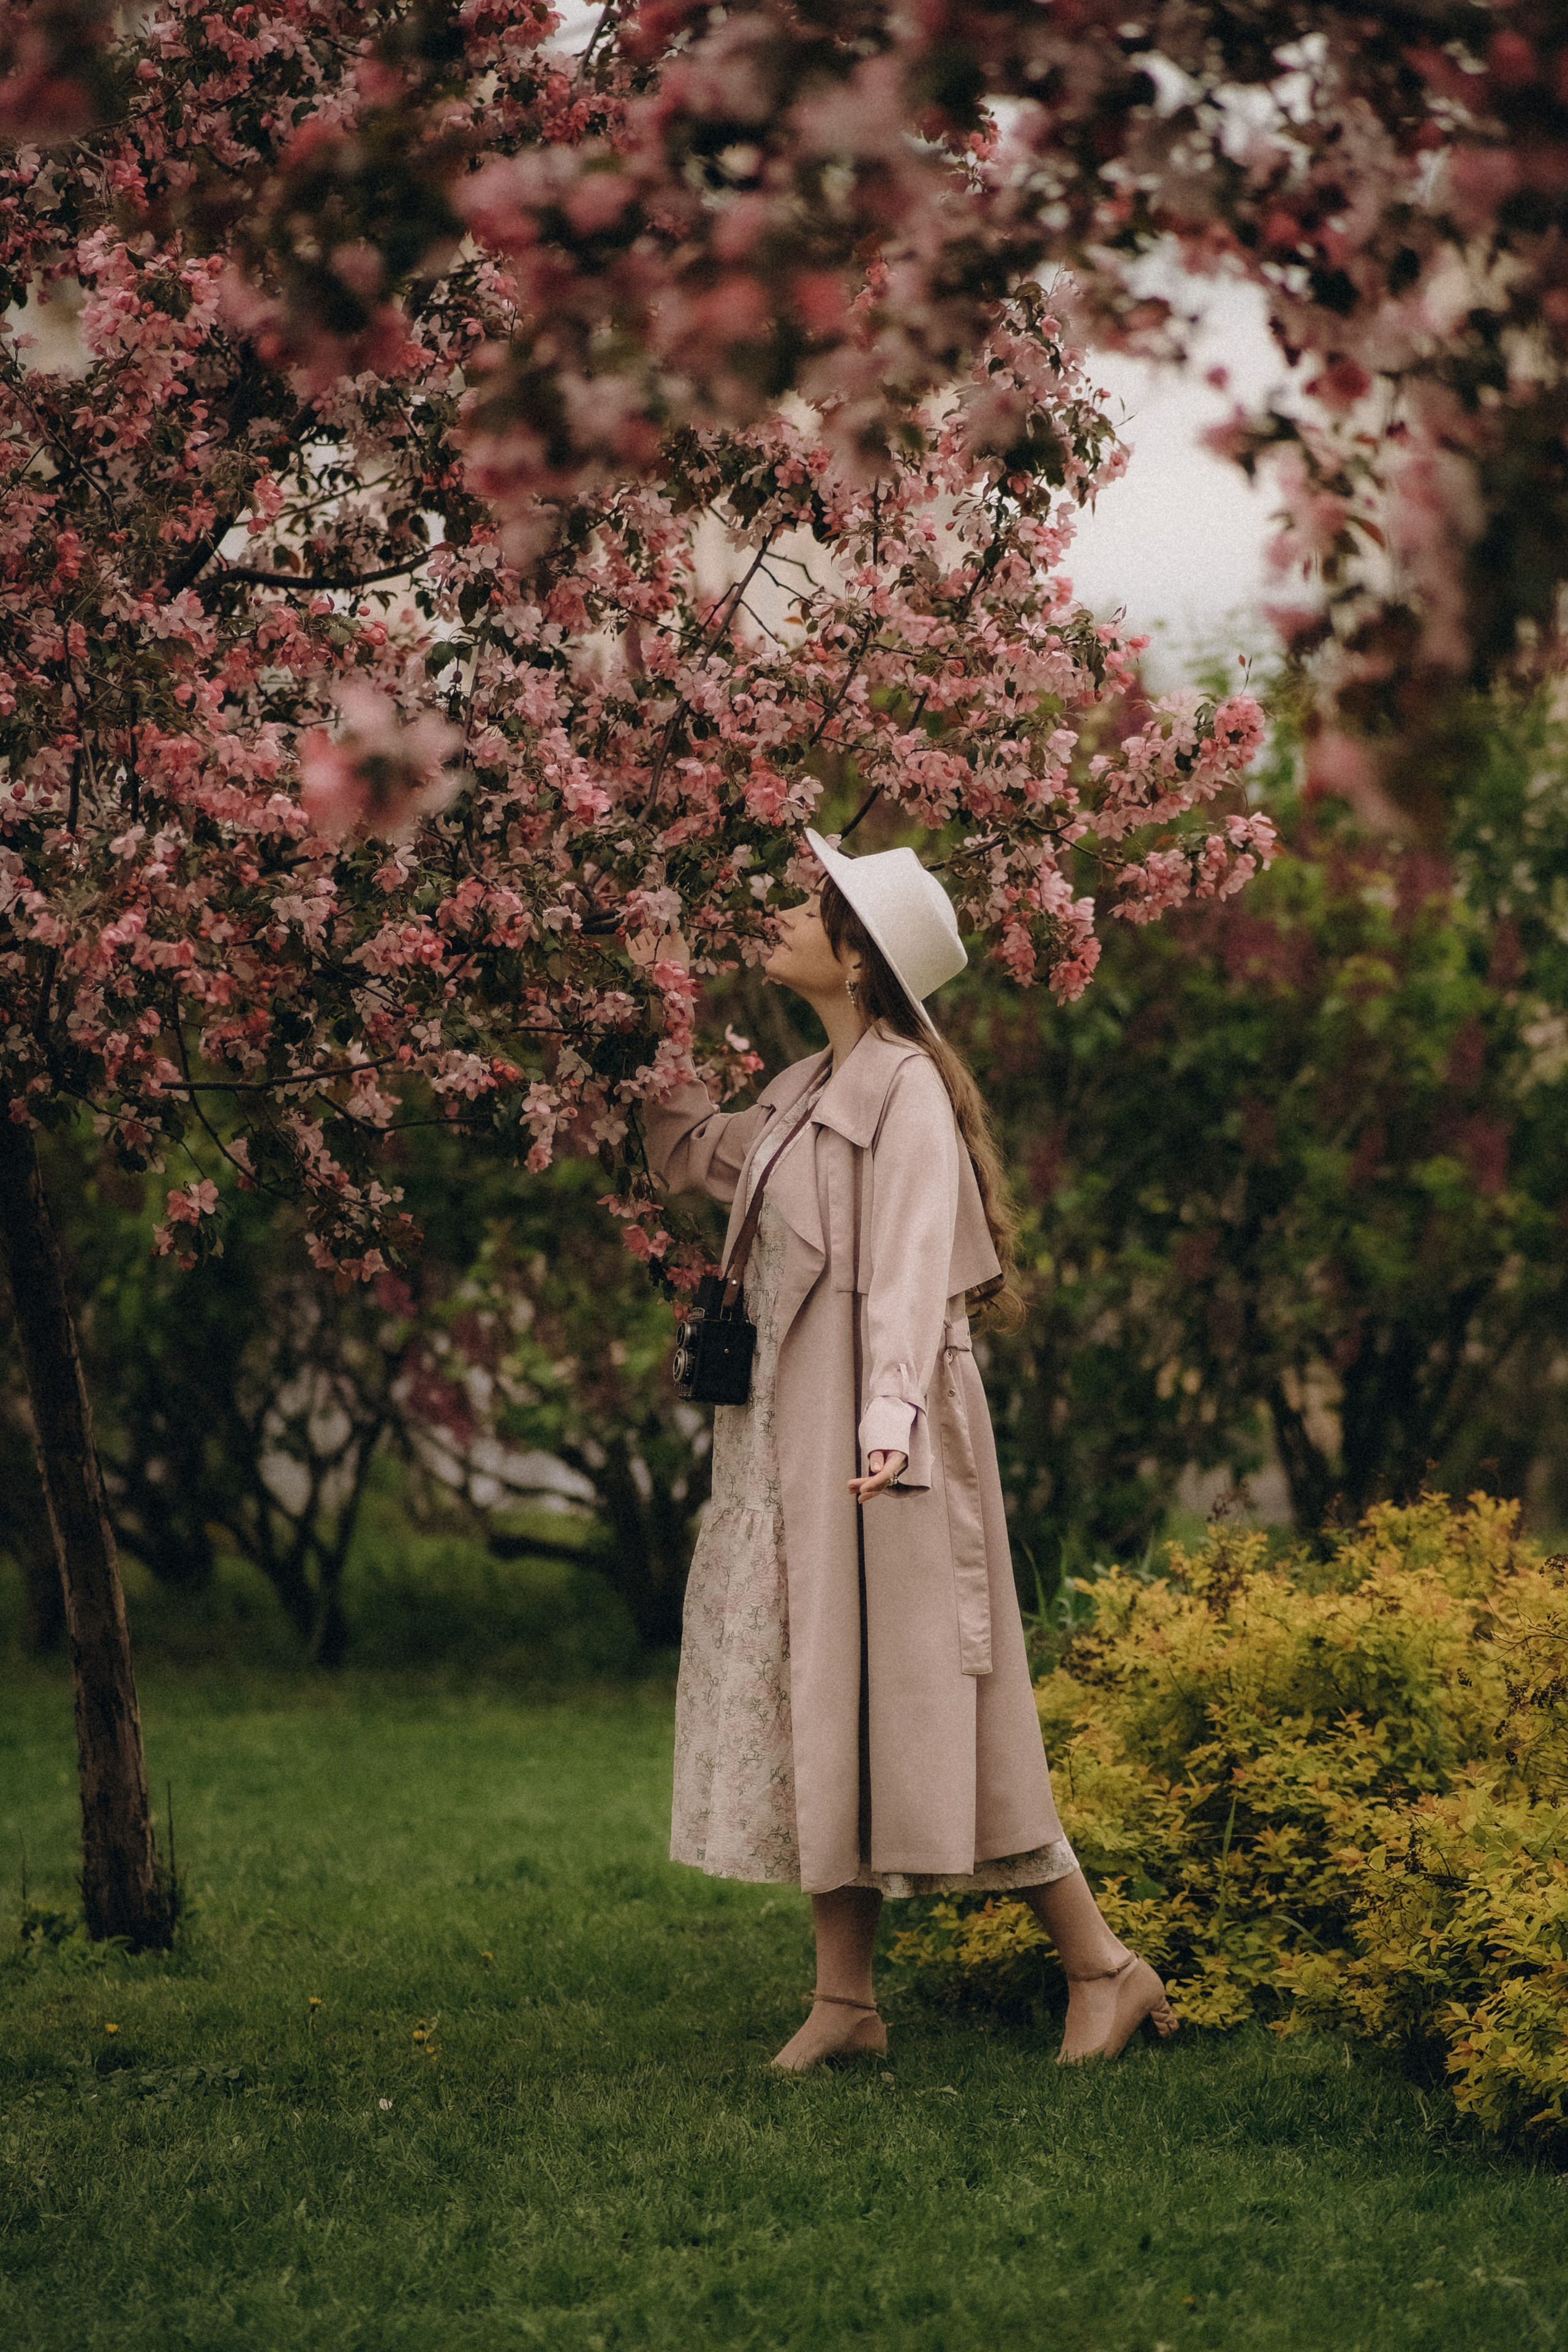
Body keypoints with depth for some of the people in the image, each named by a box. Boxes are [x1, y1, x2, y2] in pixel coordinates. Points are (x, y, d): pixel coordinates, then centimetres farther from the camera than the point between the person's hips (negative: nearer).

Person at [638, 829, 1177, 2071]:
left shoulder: (905, 1089, -12)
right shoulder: (806, 1094, 14)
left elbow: (912, 1267, -22)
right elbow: (694, 1153, 32)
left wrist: (888, 1419, -32)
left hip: (879, 1432, -9)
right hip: (795, 1430, 9)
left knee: (919, 1699, -5)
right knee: (815, 1700, 8)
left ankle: (1106, 1967, 5)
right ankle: (846, 1994, 15)